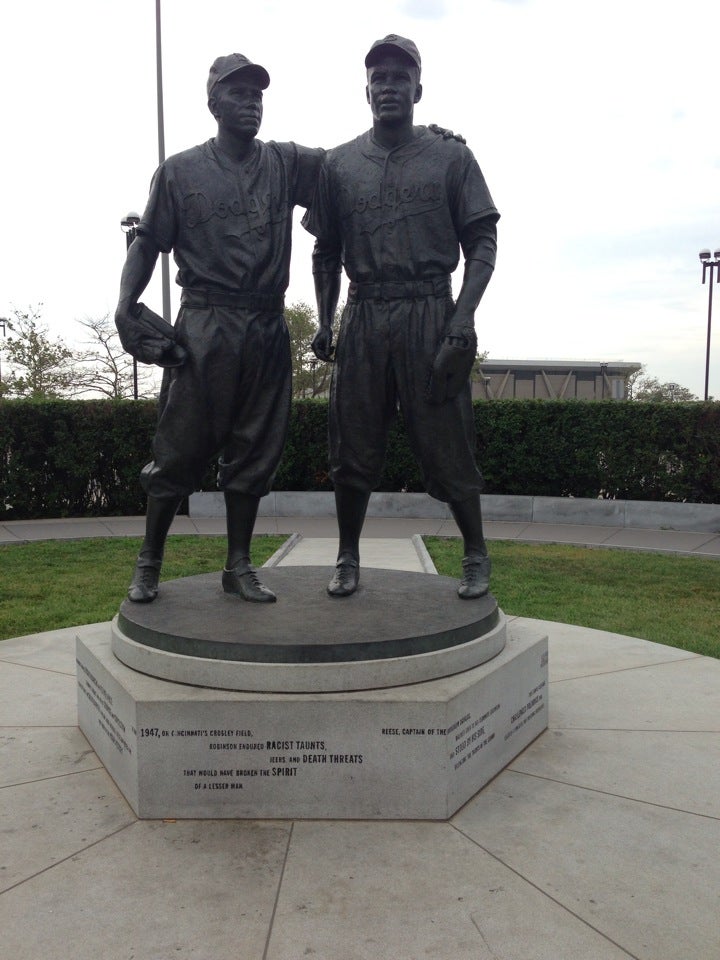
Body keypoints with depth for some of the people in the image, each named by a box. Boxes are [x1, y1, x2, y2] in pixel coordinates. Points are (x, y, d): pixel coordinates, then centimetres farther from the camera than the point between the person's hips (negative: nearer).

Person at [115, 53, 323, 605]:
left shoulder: (285, 164, 13)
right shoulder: (181, 170, 8)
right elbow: (148, 243, 7)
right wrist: (126, 305, -7)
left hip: (268, 328, 3)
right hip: (205, 326, -3)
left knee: (254, 450, 5)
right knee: (182, 446, -2)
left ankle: (239, 566, 15)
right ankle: (149, 563, 13)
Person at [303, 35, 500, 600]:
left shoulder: (451, 159, 7)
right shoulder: (339, 165, 13)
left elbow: (481, 244, 3)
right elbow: (326, 252, 17)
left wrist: (464, 317, -11)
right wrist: (324, 322, 7)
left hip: (431, 314, -2)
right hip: (363, 317, 2)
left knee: (447, 442, -1)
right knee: (354, 445, 4)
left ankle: (477, 557, 15)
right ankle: (348, 560, 18)